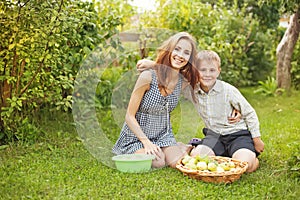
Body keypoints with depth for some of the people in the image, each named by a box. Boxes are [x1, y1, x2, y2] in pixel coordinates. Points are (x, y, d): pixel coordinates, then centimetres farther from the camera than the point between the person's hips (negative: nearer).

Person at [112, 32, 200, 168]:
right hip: (137, 136, -3)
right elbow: (130, 116, -16)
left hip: (163, 135, 4)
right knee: (158, 162, -26)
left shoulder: (184, 82, -6)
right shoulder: (148, 77, -20)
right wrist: (146, 142, -25)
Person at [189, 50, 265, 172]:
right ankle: (226, 154, 6)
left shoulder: (229, 90, -15)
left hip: (238, 134, -4)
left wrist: (257, 139, -3)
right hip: (214, 135, 4)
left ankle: (254, 156, 8)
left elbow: (249, 114, -6)